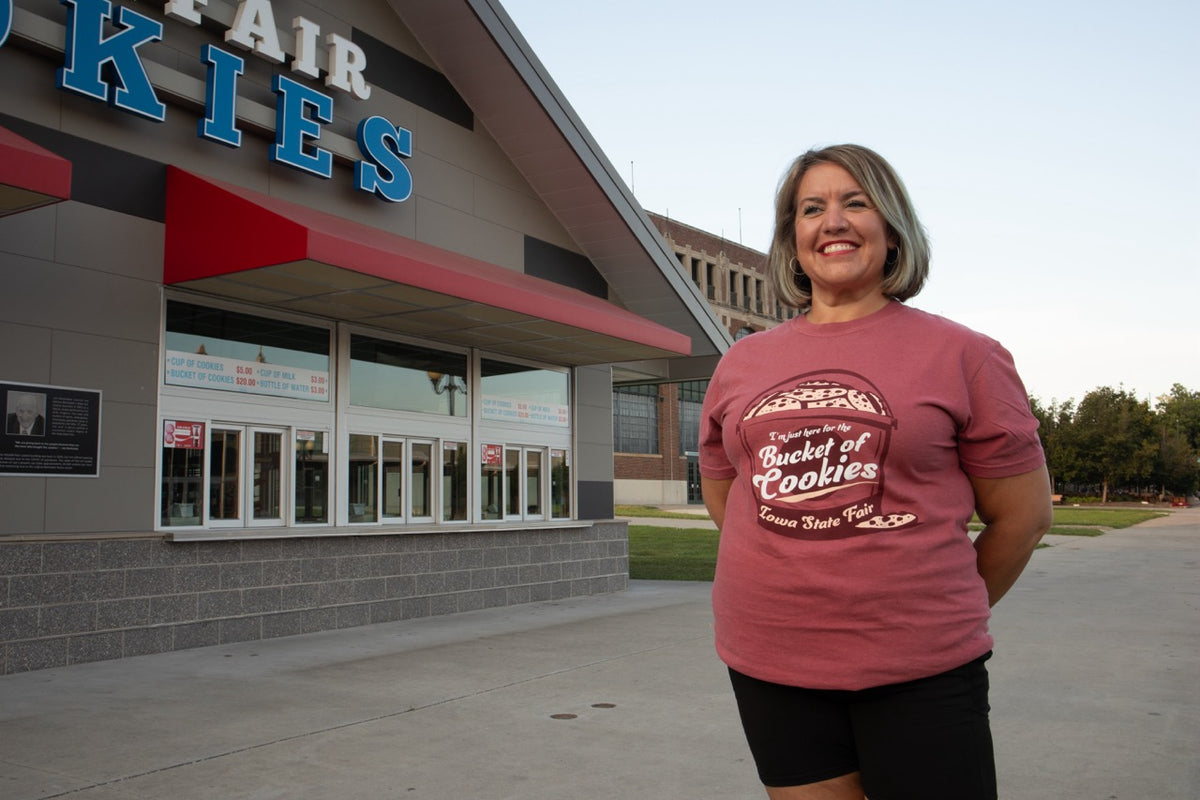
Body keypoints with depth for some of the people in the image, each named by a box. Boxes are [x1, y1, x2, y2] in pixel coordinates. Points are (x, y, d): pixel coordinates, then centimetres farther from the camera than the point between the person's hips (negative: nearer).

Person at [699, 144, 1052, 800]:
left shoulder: (960, 354, -2)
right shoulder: (741, 364, 7)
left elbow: (1023, 514, 3)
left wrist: (944, 614, 10)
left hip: (917, 672, -3)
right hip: (767, 665, 3)